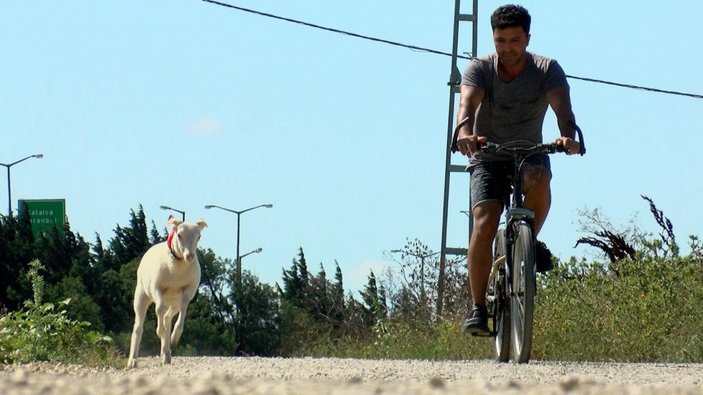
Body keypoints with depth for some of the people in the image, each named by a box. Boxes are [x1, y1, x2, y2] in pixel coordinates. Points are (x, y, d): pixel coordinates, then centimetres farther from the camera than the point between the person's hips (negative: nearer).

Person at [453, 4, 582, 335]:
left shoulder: (547, 70, -10)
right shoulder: (479, 68, -11)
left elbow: (561, 106, -27)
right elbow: (468, 102, -29)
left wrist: (568, 137, -49)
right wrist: (465, 133, -52)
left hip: (529, 154, 0)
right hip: (488, 158, 0)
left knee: (539, 180, -36)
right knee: (484, 224, -21)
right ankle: (478, 308, -16)